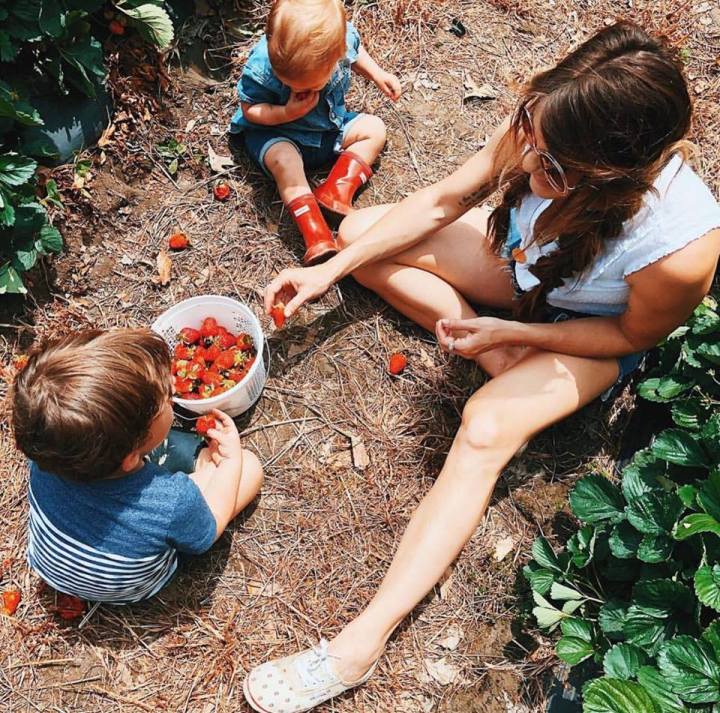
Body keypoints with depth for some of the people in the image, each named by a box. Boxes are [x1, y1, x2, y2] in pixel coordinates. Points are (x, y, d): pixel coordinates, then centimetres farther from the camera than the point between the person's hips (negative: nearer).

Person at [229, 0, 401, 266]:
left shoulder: (344, 38, -22)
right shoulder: (260, 67, -33)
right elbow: (249, 109, -20)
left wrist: (377, 74, -2)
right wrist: (286, 114, -34)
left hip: (331, 125, 5)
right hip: (276, 133, -5)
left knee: (375, 128, -3)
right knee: (285, 160, -34)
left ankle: (337, 189, -17)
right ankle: (314, 232, -35)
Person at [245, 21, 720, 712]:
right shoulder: (545, 127, -30)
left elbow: (632, 333, -18)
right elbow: (443, 201, -16)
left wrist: (508, 331, -23)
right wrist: (327, 271, -18)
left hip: (593, 330, -5)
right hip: (522, 261, 6)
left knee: (486, 427, -33)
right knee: (359, 231, -3)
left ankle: (363, 642, -29)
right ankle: (500, 360, -6)